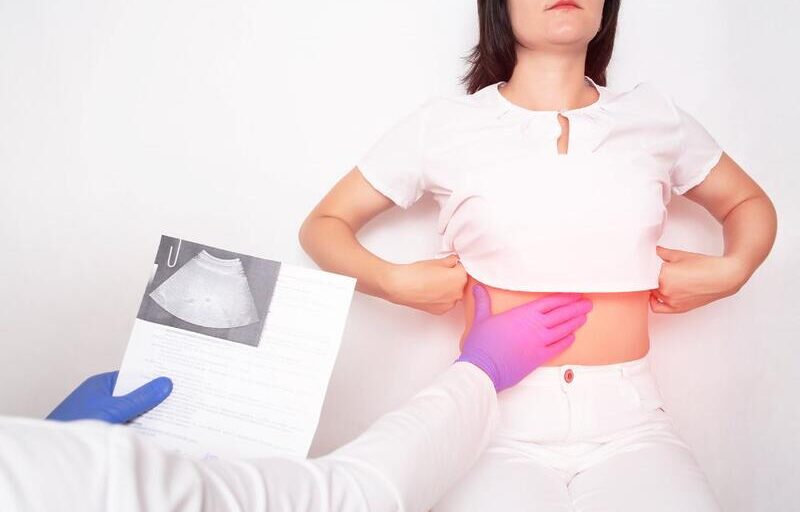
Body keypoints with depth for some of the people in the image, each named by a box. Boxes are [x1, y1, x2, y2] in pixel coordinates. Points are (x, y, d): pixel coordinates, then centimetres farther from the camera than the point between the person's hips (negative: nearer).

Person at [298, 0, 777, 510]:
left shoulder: (655, 115, 9)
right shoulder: (444, 124, 2)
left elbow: (750, 203, 24)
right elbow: (322, 224, 10)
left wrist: (730, 270, 4)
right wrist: (394, 281, -8)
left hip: (631, 426, 2)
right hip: (499, 425, -1)